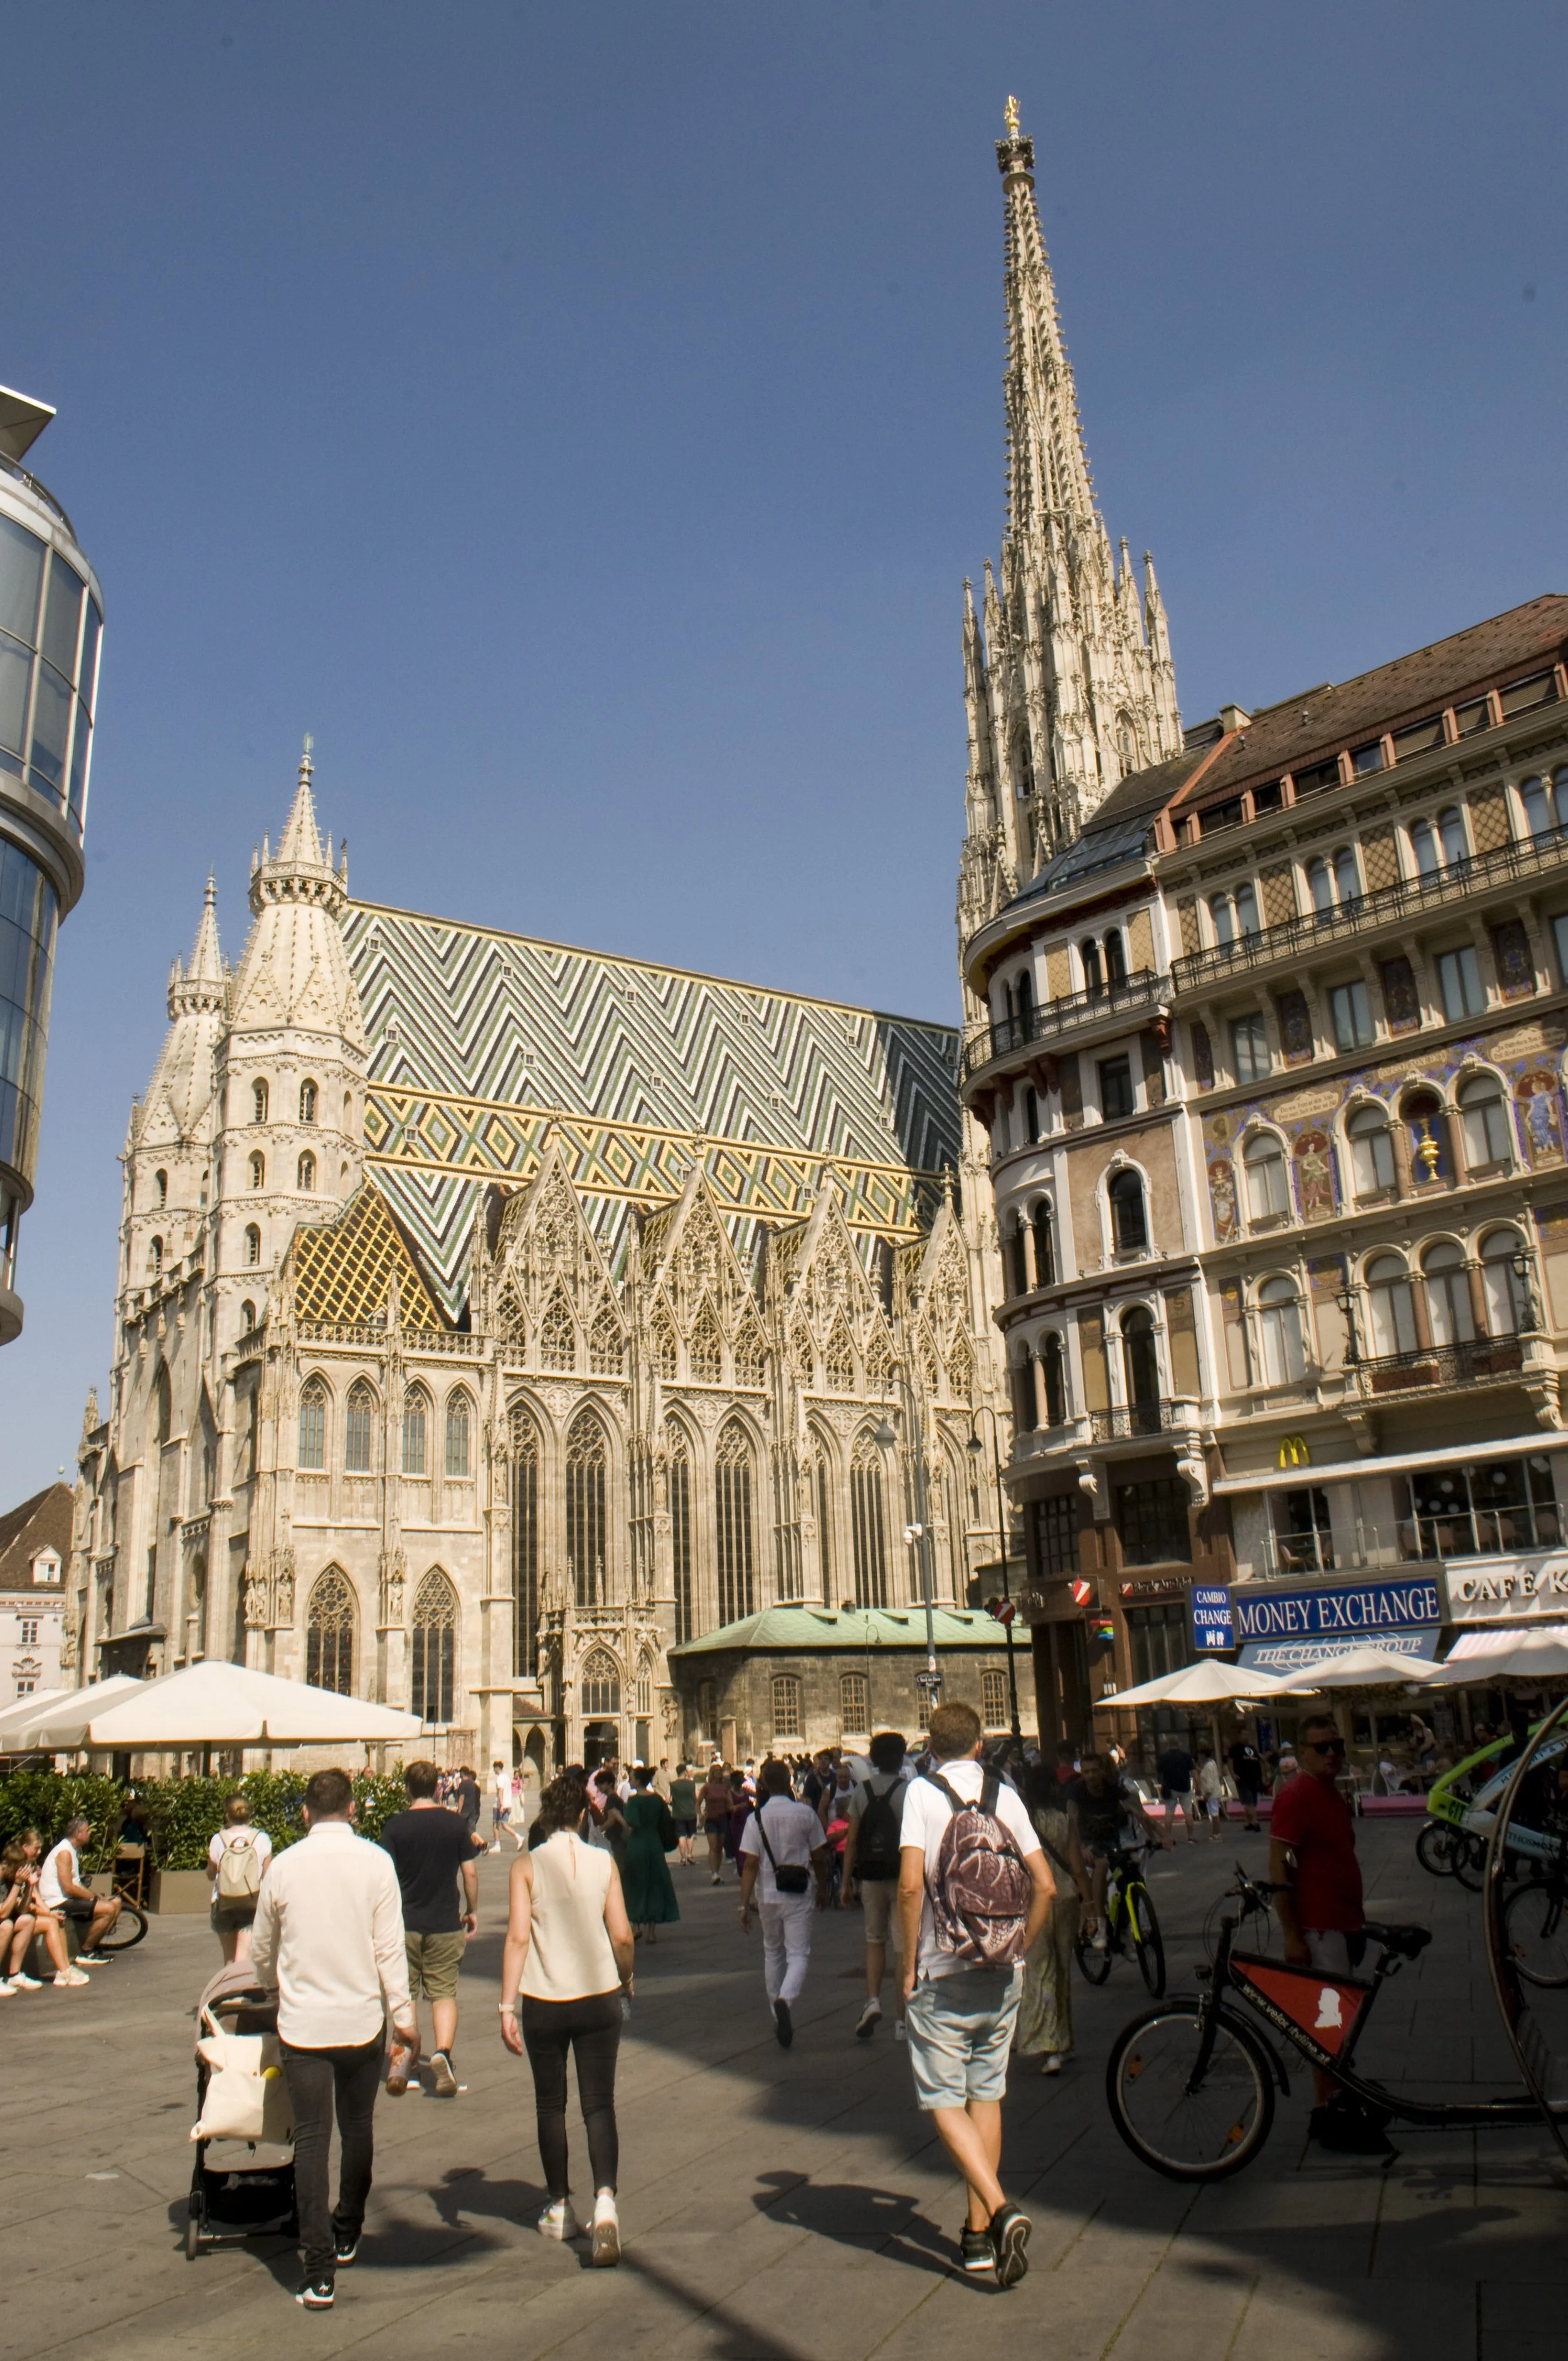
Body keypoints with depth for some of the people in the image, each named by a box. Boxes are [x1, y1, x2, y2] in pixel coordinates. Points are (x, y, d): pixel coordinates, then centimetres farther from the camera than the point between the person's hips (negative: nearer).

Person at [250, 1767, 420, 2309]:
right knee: (357, 2131, 19)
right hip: (361, 2020, 0)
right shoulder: (374, 1862, -8)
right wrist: (404, 2016, 1)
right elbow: (389, 1948, -8)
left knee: (311, 2141, 3)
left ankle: (319, 2274, -2)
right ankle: (346, 2237, 36)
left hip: (302, 2023, 0)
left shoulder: (283, 1866, -3)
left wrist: (272, 1987, 31)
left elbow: (262, 1950, 10)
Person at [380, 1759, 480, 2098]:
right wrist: (472, 1911, 14)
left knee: (405, 1992, 14)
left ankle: (403, 2056, 4)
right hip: (446, 1924, 1)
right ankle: (442, 2053, -10)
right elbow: (470, 1871, 2)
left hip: (405, 1924, 0)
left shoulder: (396, 1825, -6)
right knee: (444, 1991, 7)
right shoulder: (454, 1823, -1)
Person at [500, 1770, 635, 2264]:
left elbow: (518, 1937, -12)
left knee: (550, 2107, 16)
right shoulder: (604, 1862, -3)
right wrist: (626, 1979, 17)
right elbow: (622, 1935, -1)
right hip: (599, 1999, 1)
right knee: (599, 2105, 4)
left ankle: (559, 2209, 28)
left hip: (545, 2002, 0)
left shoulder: (527, 1866, -7)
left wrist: (507, 2005, -8)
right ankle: (605, 2201, -15)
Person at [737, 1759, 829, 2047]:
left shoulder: (756, 1818, -5)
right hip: (798, 1893, -2)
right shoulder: (805, 1813, -6)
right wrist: (823, 1889, 16)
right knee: (798, 1954, 0)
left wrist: (744, 1904, -8)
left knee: (772, 1952, 19)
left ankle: (779, 2017, 26)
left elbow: (750, 1864, -10)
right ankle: (785, 1999, -28)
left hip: (767, 1894, 2)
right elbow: (819, 1858, 1)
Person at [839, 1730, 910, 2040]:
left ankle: (873, 2000, -1)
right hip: (902, 1876, -3)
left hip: (870, 1877, 3)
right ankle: (902, 2020, 8)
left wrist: (846, 1882, 8)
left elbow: (851, 1841, 2)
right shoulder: (908, 1791, -8)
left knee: (874, 1941, 18)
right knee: (905, 1946, 5)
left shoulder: (862, 1791, 2)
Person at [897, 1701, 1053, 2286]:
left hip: (942, 1975, -4)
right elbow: (1044, 1885, 0)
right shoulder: (1005, 1796, 2)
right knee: (986, 2093, 16)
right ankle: (979, 2234, 22)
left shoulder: (922, 1791, -9)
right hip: (1001, 1975, 4)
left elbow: (911, 1885, -18)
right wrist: (1020, 1947, 12)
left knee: (944, 2101, 4)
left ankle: (1000, 2210, -14)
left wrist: (909, 1965, -7)